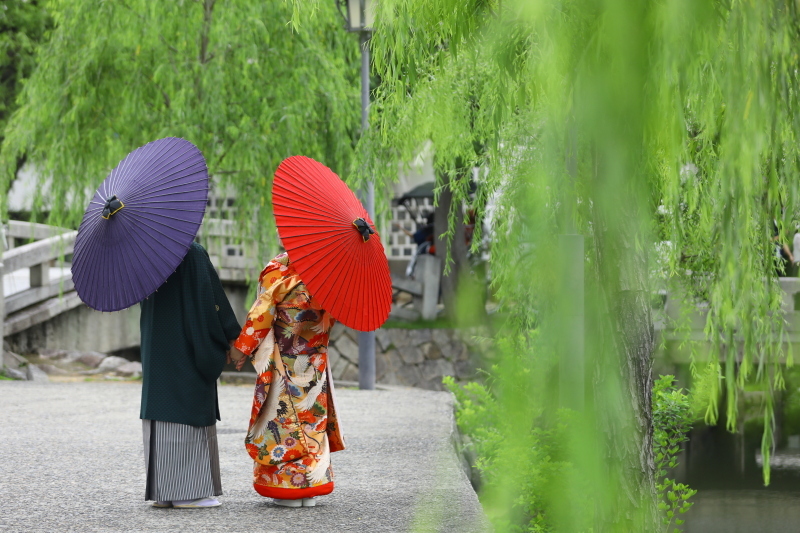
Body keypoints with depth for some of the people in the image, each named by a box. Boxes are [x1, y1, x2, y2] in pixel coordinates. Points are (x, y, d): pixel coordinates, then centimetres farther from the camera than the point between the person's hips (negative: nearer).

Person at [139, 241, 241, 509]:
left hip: (156, 348, 7)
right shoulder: (194, 255, -13)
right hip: (188, 351, -7)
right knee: (189, 416, -3)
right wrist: (231, 336, -4)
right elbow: (212, 298, -13)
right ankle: (186, 491, -4)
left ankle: (160, 489, 10)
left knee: (161, 414, 9)